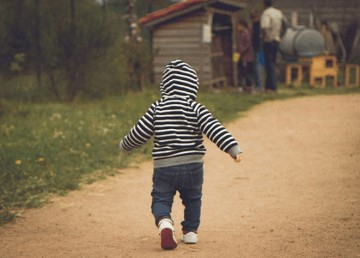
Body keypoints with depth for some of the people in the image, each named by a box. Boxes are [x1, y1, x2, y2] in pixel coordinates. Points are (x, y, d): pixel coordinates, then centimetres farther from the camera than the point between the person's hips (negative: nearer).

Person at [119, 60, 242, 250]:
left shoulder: (157, 108, -1)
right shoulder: (195, 108, -5)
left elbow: (139, 133, 3)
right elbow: (214, 129, -15)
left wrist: (125, 146, 22)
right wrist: (233, 148, -17)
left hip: (163, 167, 0)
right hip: (192, 165, 0)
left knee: (160, 199, 8)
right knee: (192, 199, 23)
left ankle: (164, 222, -21)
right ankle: (191, 231, 26)